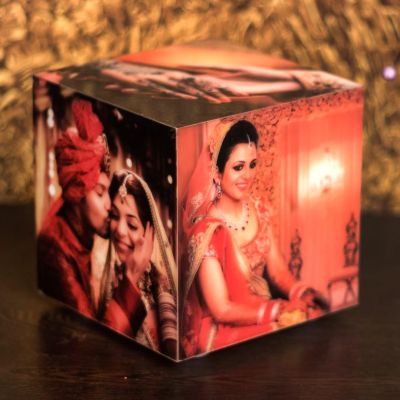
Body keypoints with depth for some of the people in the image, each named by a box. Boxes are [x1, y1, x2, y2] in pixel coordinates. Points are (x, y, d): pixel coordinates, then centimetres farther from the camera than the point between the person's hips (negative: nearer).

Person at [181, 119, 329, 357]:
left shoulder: (259, 209, 2)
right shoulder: (207, 231, -19)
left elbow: (279, 271, 6)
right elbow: (222, 310, -17)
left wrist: (303, 293, -14)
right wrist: (281, 310, -20)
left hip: (262, 313, 7)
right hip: (223, 331, -6)